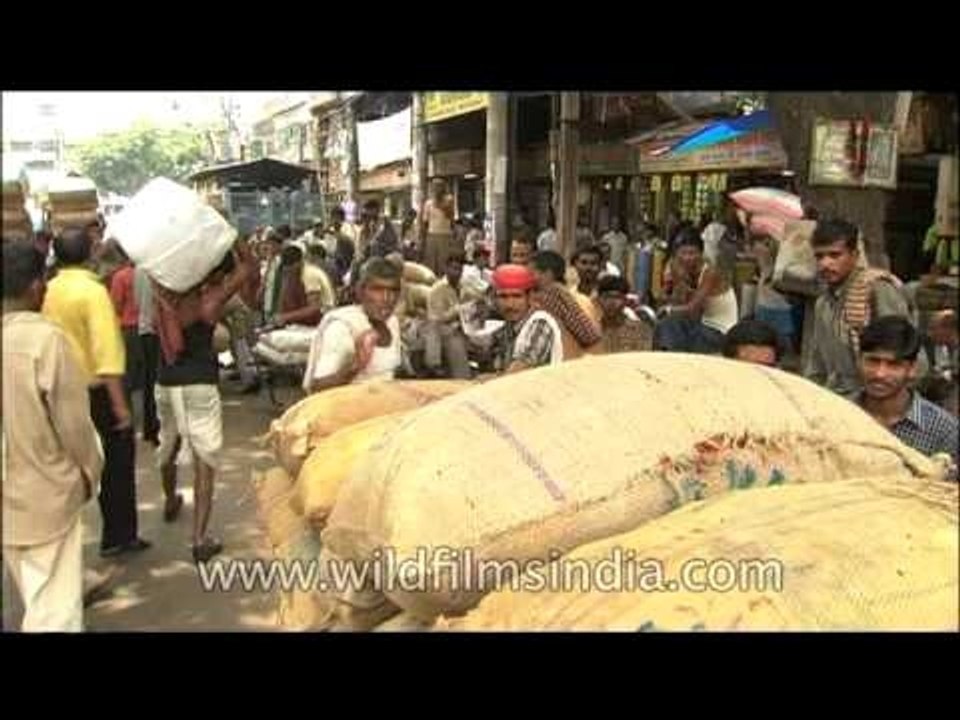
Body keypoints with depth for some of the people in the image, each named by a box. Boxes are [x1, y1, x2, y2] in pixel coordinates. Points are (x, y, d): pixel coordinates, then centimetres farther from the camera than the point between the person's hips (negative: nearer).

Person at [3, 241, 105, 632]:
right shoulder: (46, 338, -20)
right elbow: (73, 421, -15)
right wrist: (89, 474, 3)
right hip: (44, 494, -6)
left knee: (33, 598, 25)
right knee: (54, 605, 3)